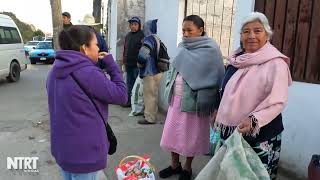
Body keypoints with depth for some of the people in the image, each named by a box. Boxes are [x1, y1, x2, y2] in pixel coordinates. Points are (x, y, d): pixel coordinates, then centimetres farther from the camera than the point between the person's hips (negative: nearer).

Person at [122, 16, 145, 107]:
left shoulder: (142, 35, -8)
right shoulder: (128, 35, 14)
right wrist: (124, 62, 17)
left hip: (137, 65, -7)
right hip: (128, 64, 7)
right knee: (129, 83, 14)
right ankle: (129, 100, 25)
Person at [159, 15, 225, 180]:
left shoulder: (210, 50, -11)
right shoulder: (184, 48, 8)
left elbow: (214, 79, -13)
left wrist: (206, 103, -16)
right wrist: (169, 89, 10)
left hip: (193, 101, -6)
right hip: (176, 99, 6)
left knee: (190, 136, 9)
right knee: (172, 133, 12)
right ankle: (175, 164, 33)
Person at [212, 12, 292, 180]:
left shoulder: (276, 63, -13)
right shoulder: (237, 59, 7)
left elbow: (278, 101, -18)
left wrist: (254, 120, -31)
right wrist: (219, 112, 20)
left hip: (260, 134, -6)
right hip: (231, 130, 6)